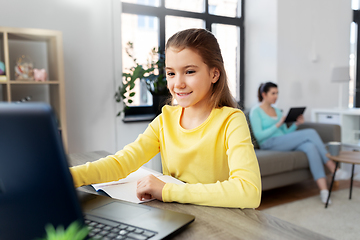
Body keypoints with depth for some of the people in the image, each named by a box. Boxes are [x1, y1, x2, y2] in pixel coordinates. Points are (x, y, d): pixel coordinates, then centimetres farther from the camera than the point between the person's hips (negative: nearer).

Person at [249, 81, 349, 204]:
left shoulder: (277, 110, 23)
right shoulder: (255, 111, 0)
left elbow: (286, 133, 20)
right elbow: (259, 136, -11)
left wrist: (296, 124, 2)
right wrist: (278, 124, -14)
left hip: (284, 143, 7)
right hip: (269, 144, -7)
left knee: (311, 147, -27)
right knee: (310, 133, -20)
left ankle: (323, 189, -35)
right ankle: (334, 169, -13)